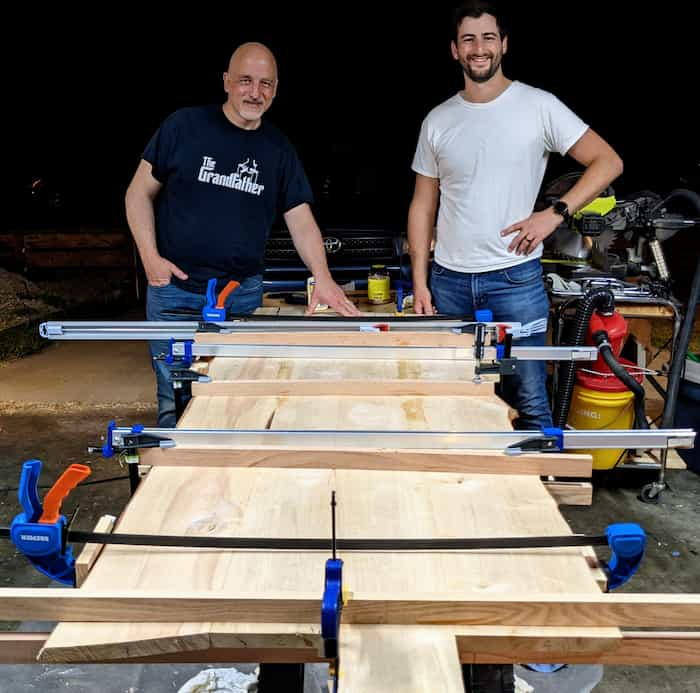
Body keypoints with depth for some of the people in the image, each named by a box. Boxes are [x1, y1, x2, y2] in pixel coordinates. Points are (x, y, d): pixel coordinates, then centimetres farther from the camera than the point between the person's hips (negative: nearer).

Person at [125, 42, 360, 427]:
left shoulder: (278, 149, 5)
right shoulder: (184, 126, -3)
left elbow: (301, 221, 2)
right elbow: (140, 193, 3)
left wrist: (322, 277, -14)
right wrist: (150, 257, -9)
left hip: (243, 294, 3)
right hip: (175, 289, -2)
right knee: (176, 401, 4)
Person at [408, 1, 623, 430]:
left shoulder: (538, 106, -2)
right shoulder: (438, 120, 8)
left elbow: (608, 162, -2)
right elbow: (423, 206, 10)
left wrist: (555, 214, -14)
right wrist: (419, 282, 4)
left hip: (515, 278, -3)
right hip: (448, 281, 3)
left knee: (529, 401, 1)